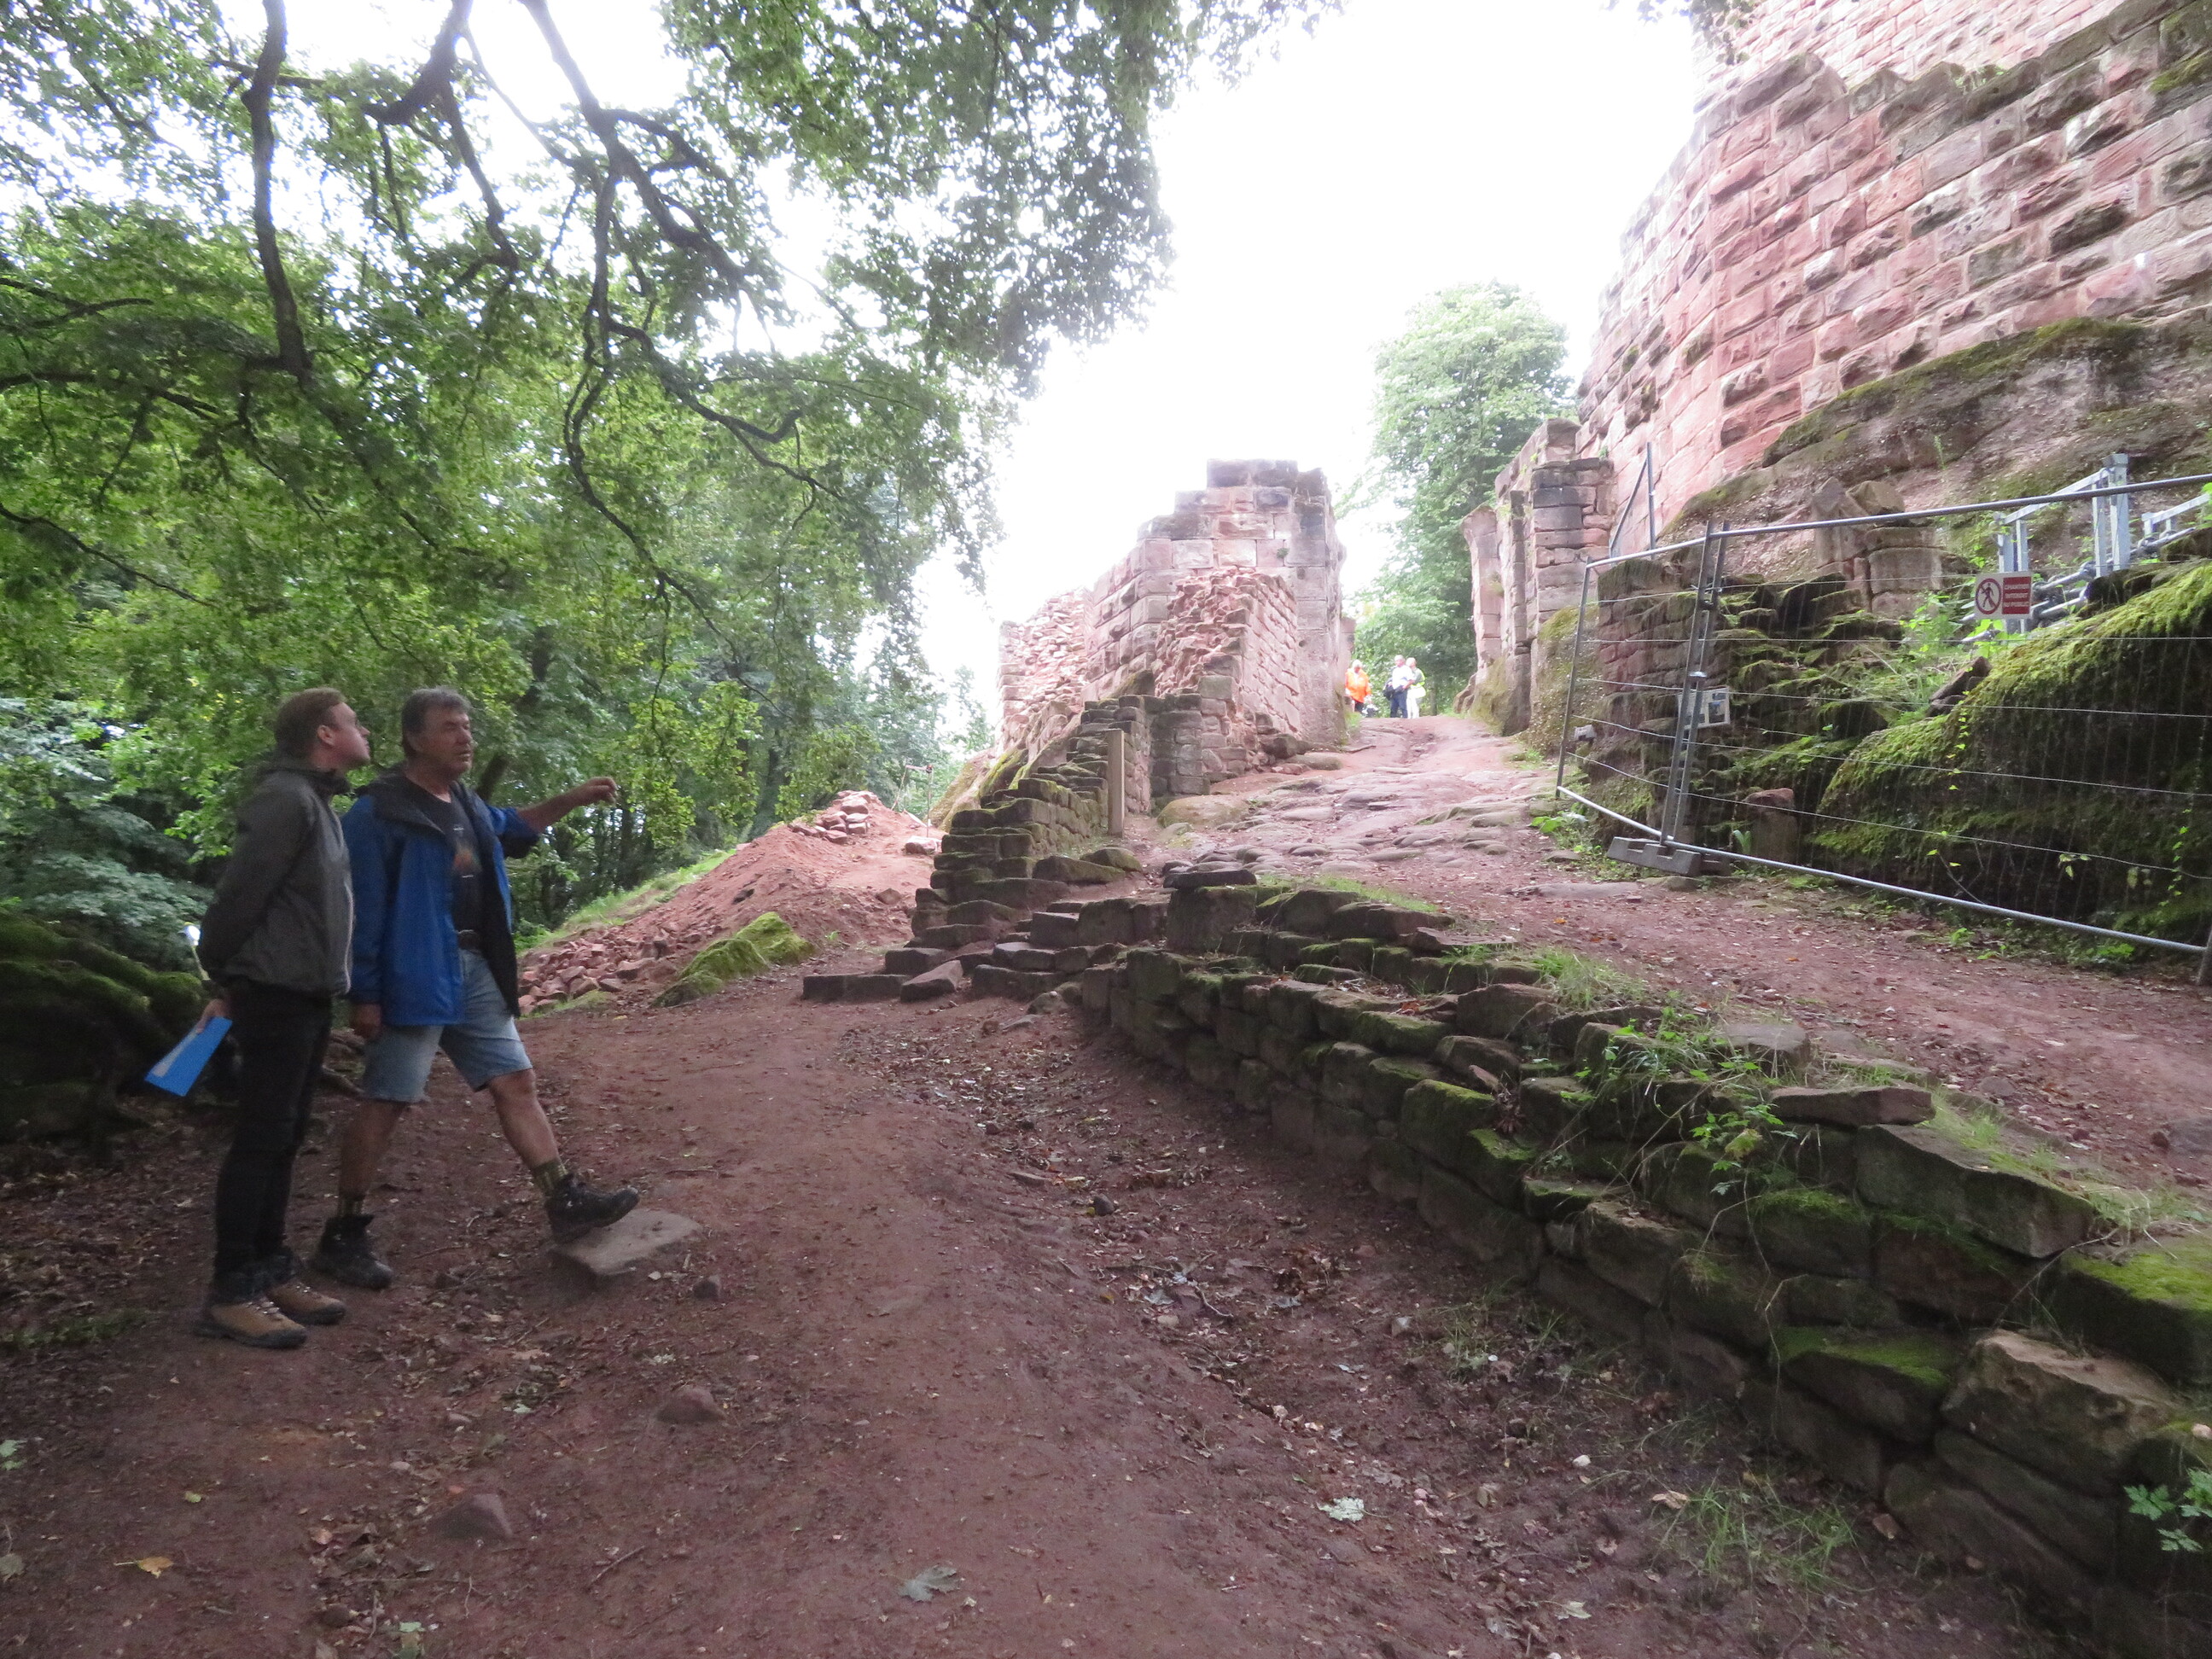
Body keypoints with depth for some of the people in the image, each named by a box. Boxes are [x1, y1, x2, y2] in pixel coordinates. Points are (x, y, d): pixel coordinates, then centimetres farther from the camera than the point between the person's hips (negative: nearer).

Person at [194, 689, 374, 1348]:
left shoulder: (314, 800, 16)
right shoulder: (285, 800, -16)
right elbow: (239, 896, -18)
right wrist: (226, 982, -6)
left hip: (307, 996, 9)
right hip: (277, 996, -9)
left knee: (283, 1140, 13)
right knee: (260, 1141, -4)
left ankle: (271, 1271, 21)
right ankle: (230, 1293, 3)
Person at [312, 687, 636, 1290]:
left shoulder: (465, 803, 12)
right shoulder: (379, 811, -13)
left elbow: (510, 827, 35)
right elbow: (365, 909, -15)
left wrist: (570, 800, 22)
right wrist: (365, 994, -16)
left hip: (476, 970, 8)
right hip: (415, 976, -8)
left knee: (516, 1082, 7)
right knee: (385, 1101, 0)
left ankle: (565, 1202, 12)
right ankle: (344, 1236, 14)